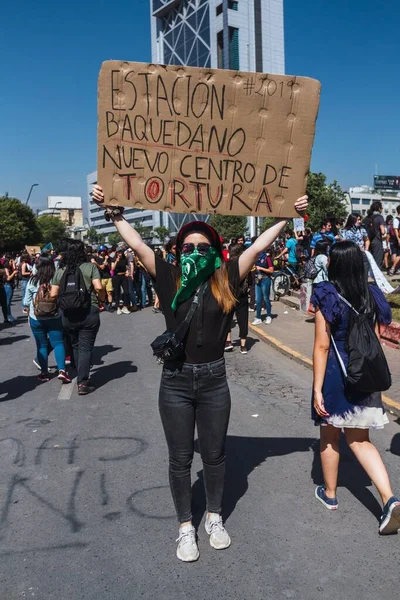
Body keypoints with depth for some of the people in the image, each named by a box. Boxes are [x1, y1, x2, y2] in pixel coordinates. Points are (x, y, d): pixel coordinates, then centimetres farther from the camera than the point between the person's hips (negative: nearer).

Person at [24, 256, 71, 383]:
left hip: (36, 319, 1)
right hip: (54, 317, -1)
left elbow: (26, 302, 2)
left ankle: (44, 373, 15)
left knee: (42, 345, 10)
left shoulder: (32, 281, -5)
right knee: (58, 343, 4)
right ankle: (62, 370, -8)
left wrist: (29, 316, 16)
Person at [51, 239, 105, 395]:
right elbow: (98, 288, -15)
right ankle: (82, 383, -2)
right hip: (88, 312, -3)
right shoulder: (90, 267, -5)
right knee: (85, 347, 0)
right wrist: (102, 299, 4)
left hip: (68, 314, 4)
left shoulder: (59, 271, 5)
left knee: (76, 346, 19)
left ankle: (82, 377, 30)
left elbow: (54, 294, 1)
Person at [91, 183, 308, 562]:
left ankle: (214, 518, 40)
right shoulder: (170, 279, -3)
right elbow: (136, 243, -2)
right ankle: (185, 527, 33)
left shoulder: (226, 281, -2)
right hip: (175, 381, 0)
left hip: (214, 380, 1)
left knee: (214, 455, 17)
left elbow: (259, 246, -2)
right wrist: (113, 211, -2)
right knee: (180, 460, 13)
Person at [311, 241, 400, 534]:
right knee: (360, 439, 16)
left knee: (330, 436, 16)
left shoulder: (327, 297, -15)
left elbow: (322, 346, -16)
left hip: (335, 375, -4)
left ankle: (330, 494, 34)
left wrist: (318, 389, -12)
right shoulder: (372, 295, -1)